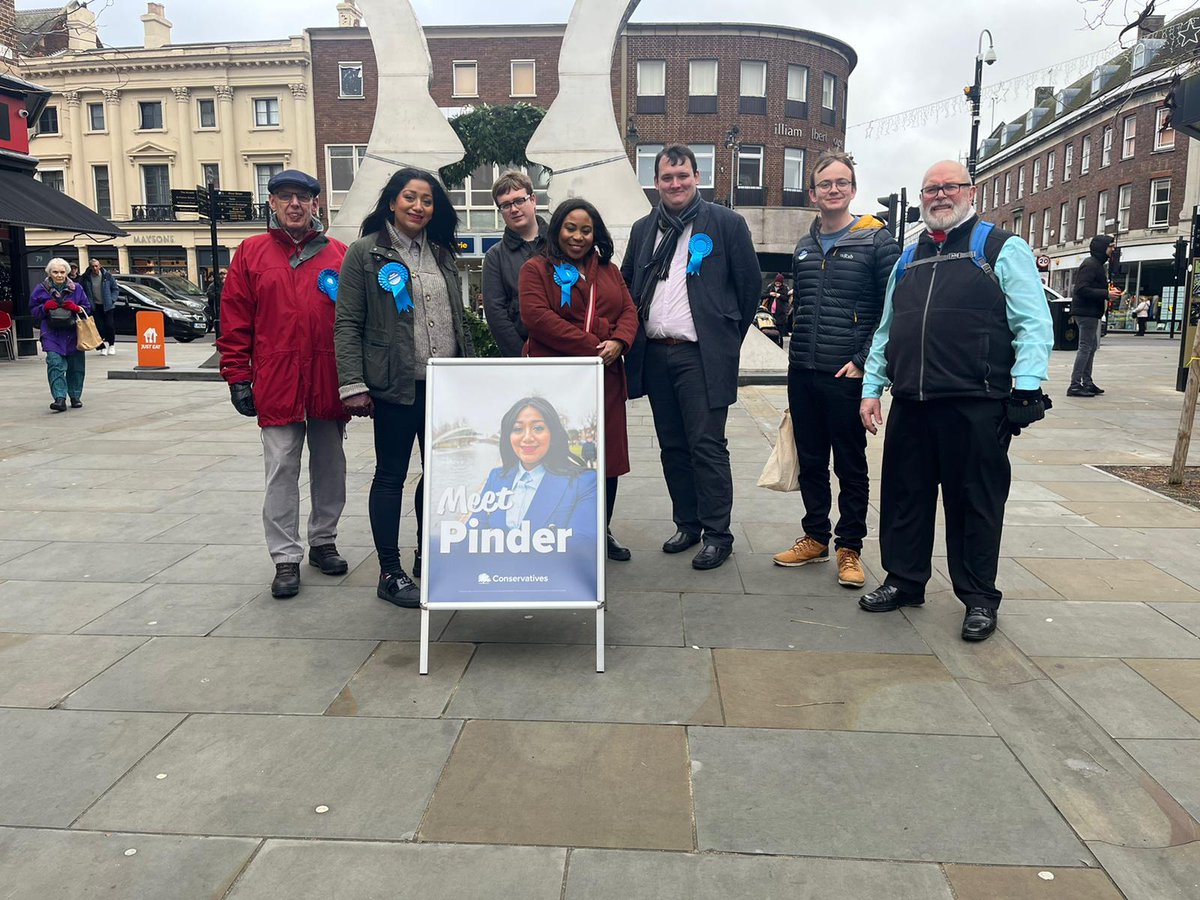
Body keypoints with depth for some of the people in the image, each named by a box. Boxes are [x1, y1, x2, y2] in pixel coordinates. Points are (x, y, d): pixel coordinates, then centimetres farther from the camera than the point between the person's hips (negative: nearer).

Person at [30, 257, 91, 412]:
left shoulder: (76, 288, 6)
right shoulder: (41, 289, 5)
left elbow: (88, 308, 10)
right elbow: (33, 311, 11)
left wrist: (76, 308, -11)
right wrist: (45, 307, -9)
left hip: (74, 334, 2)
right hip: (52, 335, -2)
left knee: (76, 368, 8)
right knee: (55, 365, -17)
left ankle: (75, 397, 23)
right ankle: (60, 398, -22)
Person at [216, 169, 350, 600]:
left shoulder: (340, 254, 6)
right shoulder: (251, 253, 5)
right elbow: (235, 323, 2)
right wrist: (238, 377, -3)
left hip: (329, 385, 2)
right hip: (276, 386, -1)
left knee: (330, 469, 12)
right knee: (281, 473, 2)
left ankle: (323, 542, 28)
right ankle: (286, 558, 10)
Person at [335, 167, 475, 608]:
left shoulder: (441, 254, 15)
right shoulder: (365, 253, -3)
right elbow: (347, 324, -7)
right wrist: (352, 385, -14)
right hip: (395, 387, -6)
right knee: (391, 474, 3)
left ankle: (427, 554, 28)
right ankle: (390, 573, 13)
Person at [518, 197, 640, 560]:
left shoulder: (608, 271, 20)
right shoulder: (536, 269, 3)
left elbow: (628, 312, 13)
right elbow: (536, 316, -11)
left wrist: (618, 342, -11)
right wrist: (590, 347, -15)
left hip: (606, 378, 5)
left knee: (607, 455, 8)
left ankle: (603, 531, 22)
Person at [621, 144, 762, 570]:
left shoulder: (726, 223, -1)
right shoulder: (643, 230, 13)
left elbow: (750, 283, 2)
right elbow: (628, 287, 21)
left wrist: (728, 336, 4)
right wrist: (634, 336, 12)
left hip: (701, 356, -5)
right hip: (655, 355, 5)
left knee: (707, 446, -5)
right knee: (672, 447, 11)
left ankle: (717, 534, 4)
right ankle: (687, 523, 23)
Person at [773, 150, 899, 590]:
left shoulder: (877, 241, -4)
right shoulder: (804, 247, 13)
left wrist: (864, 362, -13)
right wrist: (797, 355, 13)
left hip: (846, 376, -5)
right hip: (802, 373, 5)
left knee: (851, 465, 4)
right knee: (810, 461, 13)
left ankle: (849, 548, 15)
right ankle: (815, 537, 26)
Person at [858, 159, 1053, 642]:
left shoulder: (1002, 249, 3)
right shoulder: (908, 259, 19)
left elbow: (1033, 325, -5)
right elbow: (885, 331, 21)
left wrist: (1026, 390, -15)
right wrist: (871, 388, 13)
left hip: (976, 406, -5)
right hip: (910, 404, 5)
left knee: (976, 503, 5)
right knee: (904, 496, 12)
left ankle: (979, 598, 19)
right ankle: (904, 581, 28)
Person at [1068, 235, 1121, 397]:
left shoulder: (1096, 264, 19)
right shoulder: (1090, 265, -14)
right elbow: (1082, 289, -23)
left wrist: (1108, 291, 8)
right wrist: (1106, 294, -22)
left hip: (1092, 312, 11)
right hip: (1087, 312, -11)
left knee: (1092, 346, 15)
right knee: (1086, 347, -10)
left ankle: (1087, 382, 21)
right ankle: (1075, 385, -9)